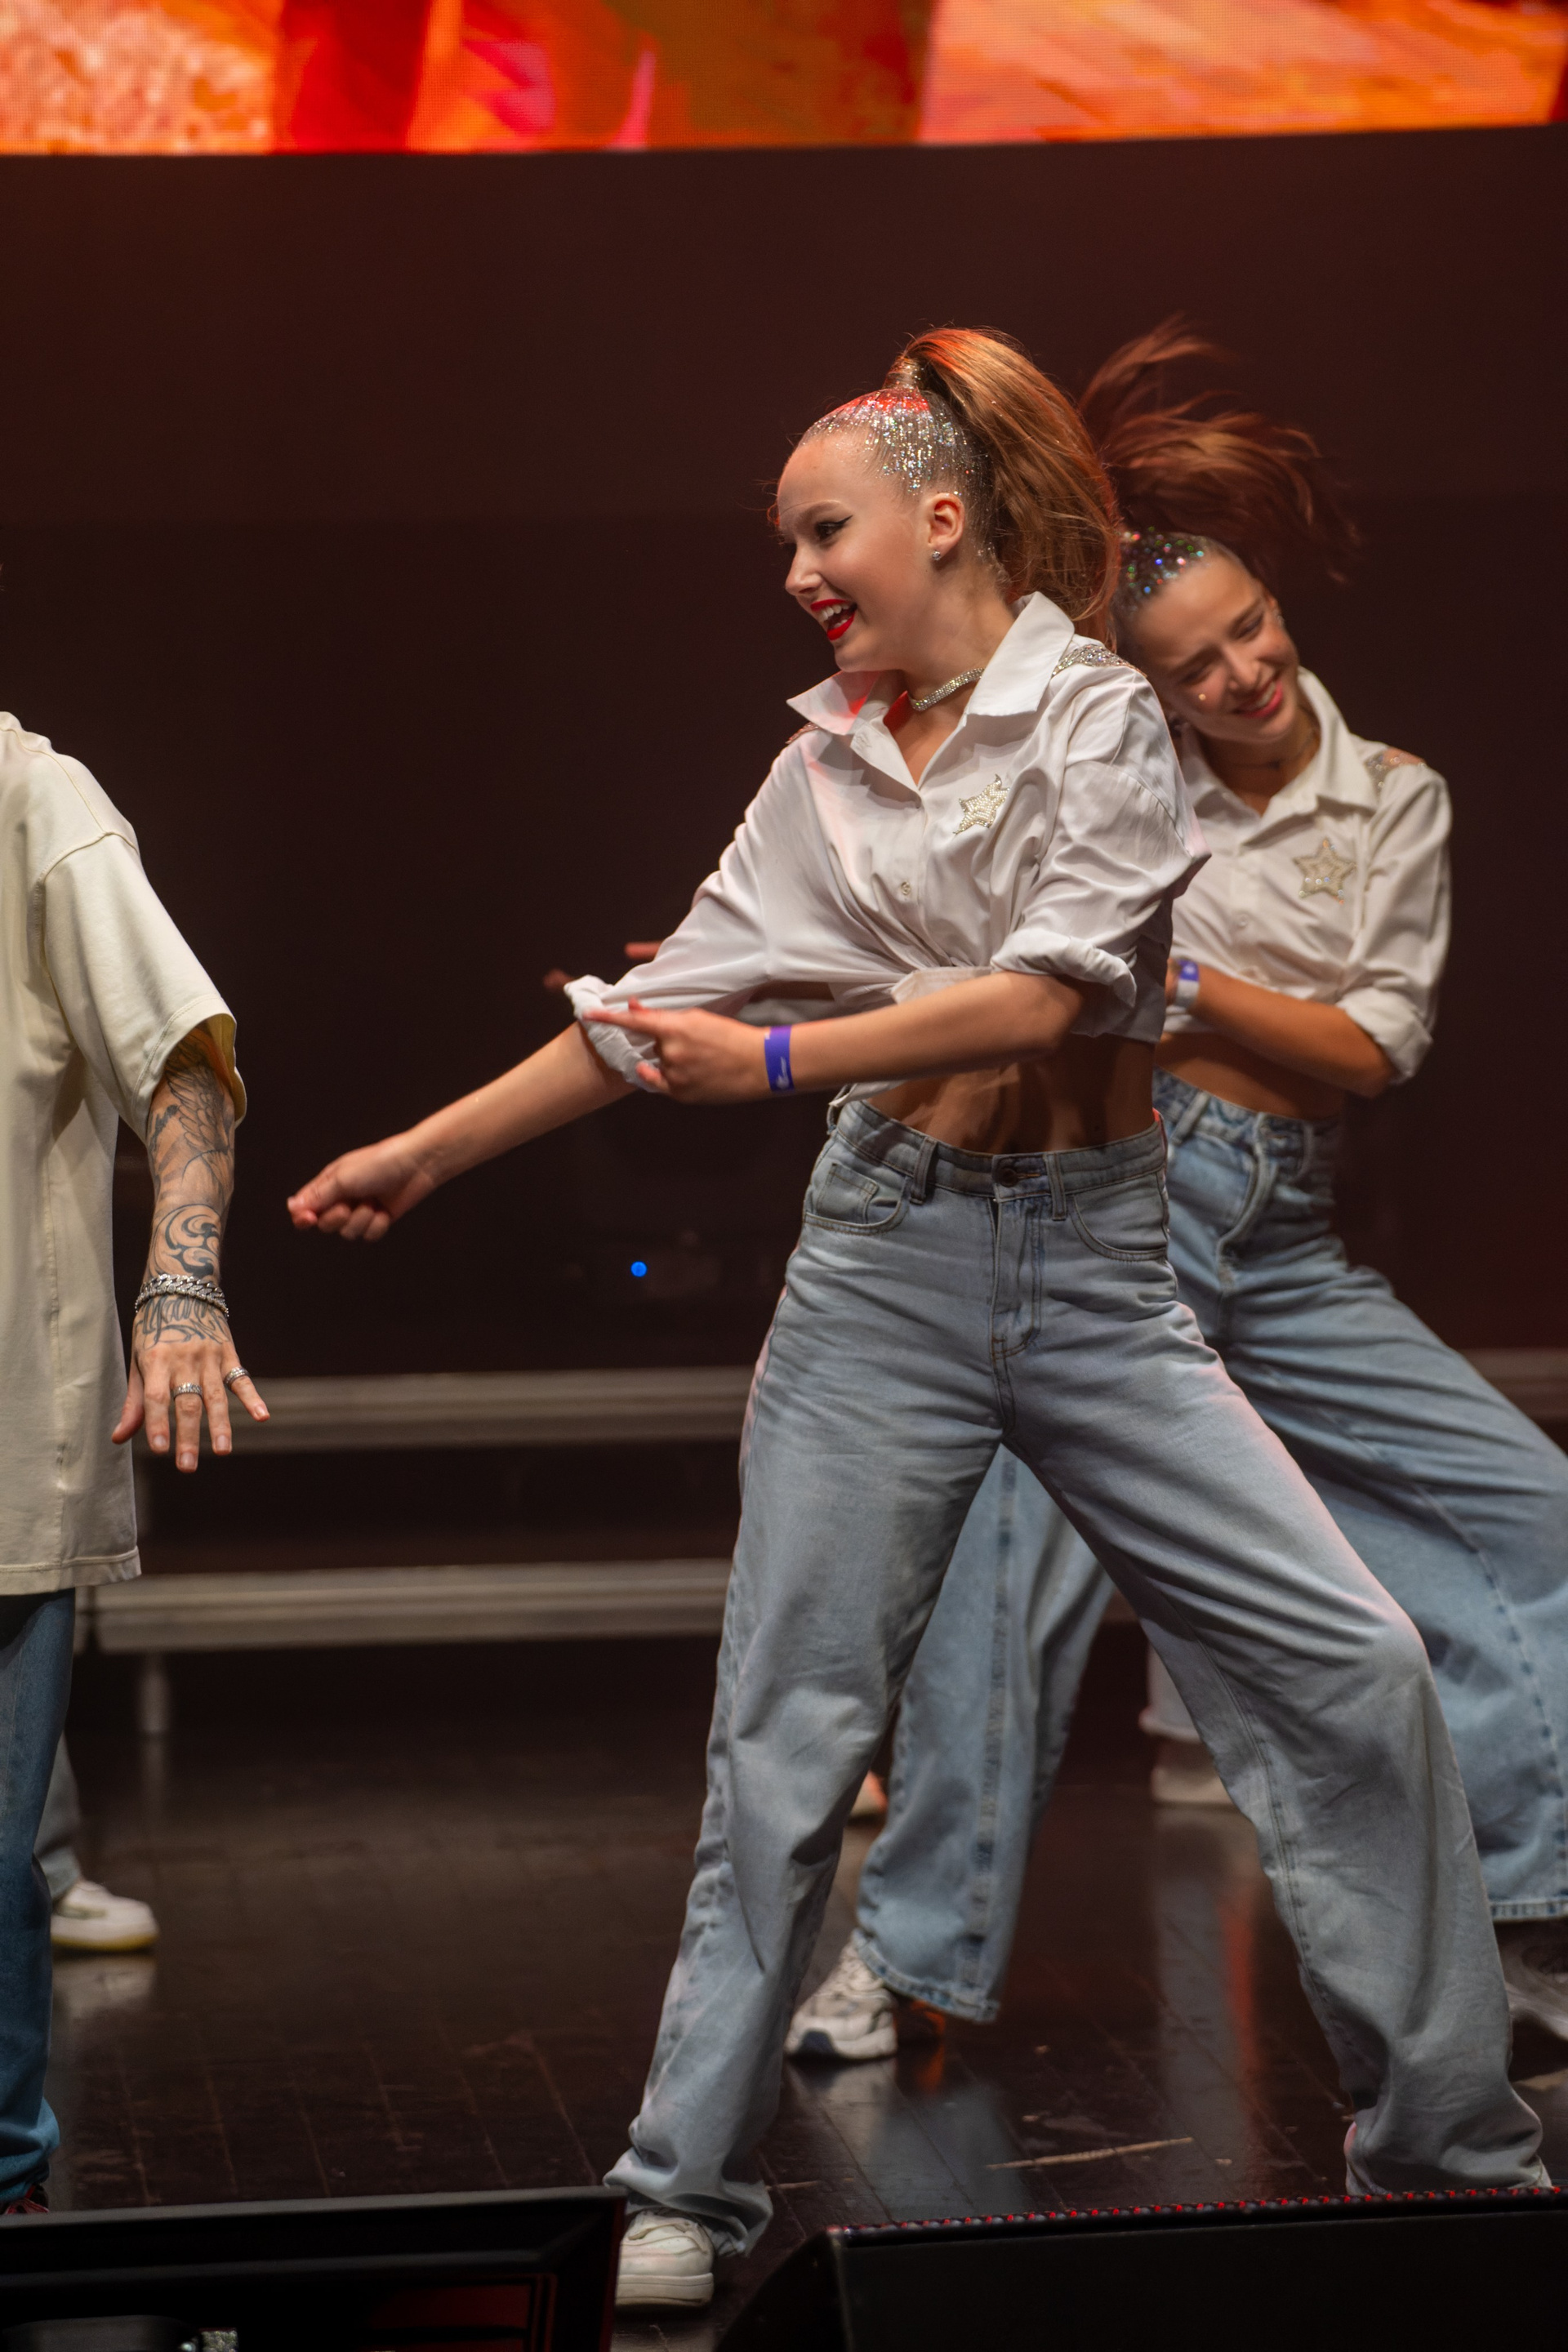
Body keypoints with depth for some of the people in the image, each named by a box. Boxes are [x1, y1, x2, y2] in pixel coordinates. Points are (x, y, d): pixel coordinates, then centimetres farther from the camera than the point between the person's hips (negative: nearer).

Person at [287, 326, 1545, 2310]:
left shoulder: (1097, 715, -5)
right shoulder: (826, 767, 9)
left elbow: (1054, 990, -17)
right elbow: (668, 1002, 15)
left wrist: (777, 1061, -19)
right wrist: (418, 1153, 16)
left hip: (1092, 1265, -3)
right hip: (886, 1265, 3)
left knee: (1351, 1673, -6)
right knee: (787, 1736, 1)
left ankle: (1448, 2143, 8)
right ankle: (684, 2187, 11)